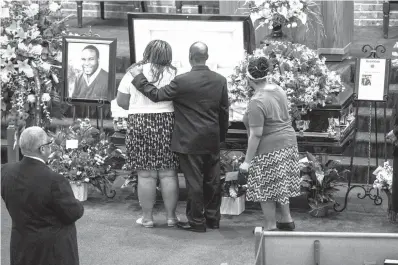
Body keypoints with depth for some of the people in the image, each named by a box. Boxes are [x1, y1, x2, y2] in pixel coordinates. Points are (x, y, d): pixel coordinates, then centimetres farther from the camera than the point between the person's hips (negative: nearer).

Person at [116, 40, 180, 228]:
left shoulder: (133, 72, 1)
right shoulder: (172, 74, -2)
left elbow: (121, 101, 5)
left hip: (139, 125, 0)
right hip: (167, 123, 0)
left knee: (145, 175, 4)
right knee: (168, 174, 6)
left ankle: (147, 217, 10)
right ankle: (171, 216, 12)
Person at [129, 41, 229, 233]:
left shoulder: (182, 81, -16)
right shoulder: (220, 80, 1)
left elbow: (156, 95, -11)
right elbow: (224, 111, 8)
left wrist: (138, 77, 0)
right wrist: (221, 136, 18)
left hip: (190, 141, -5)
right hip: (212, 140, 5)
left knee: (194, 182, 3)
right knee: (212, 181, 14)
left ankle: (197, 221, 9)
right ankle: (213, 218, 24)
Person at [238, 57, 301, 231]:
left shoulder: (257, 102, -22)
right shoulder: (278, 90, 4)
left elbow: (256, 135, -22)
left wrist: (247, 161, -16)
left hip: (270, 149, -9)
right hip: (288, 141, 9)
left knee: (265, 190, 4)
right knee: (281, 184, 20)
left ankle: (270, 226, 12)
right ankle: (287, 219, 29)